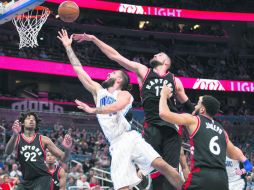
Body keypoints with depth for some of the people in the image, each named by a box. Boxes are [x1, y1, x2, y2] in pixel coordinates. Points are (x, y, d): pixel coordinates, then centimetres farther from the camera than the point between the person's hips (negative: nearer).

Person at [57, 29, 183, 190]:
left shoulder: (124, 94, 7)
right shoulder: (98, 91, 23)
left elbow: (116, 107, -18)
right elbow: (79, 70, 21)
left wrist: (93, 110, -18)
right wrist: (68, 47, 20)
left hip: (131, 138, -4)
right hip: (117, 146, 4)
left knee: (161, 165, -22)